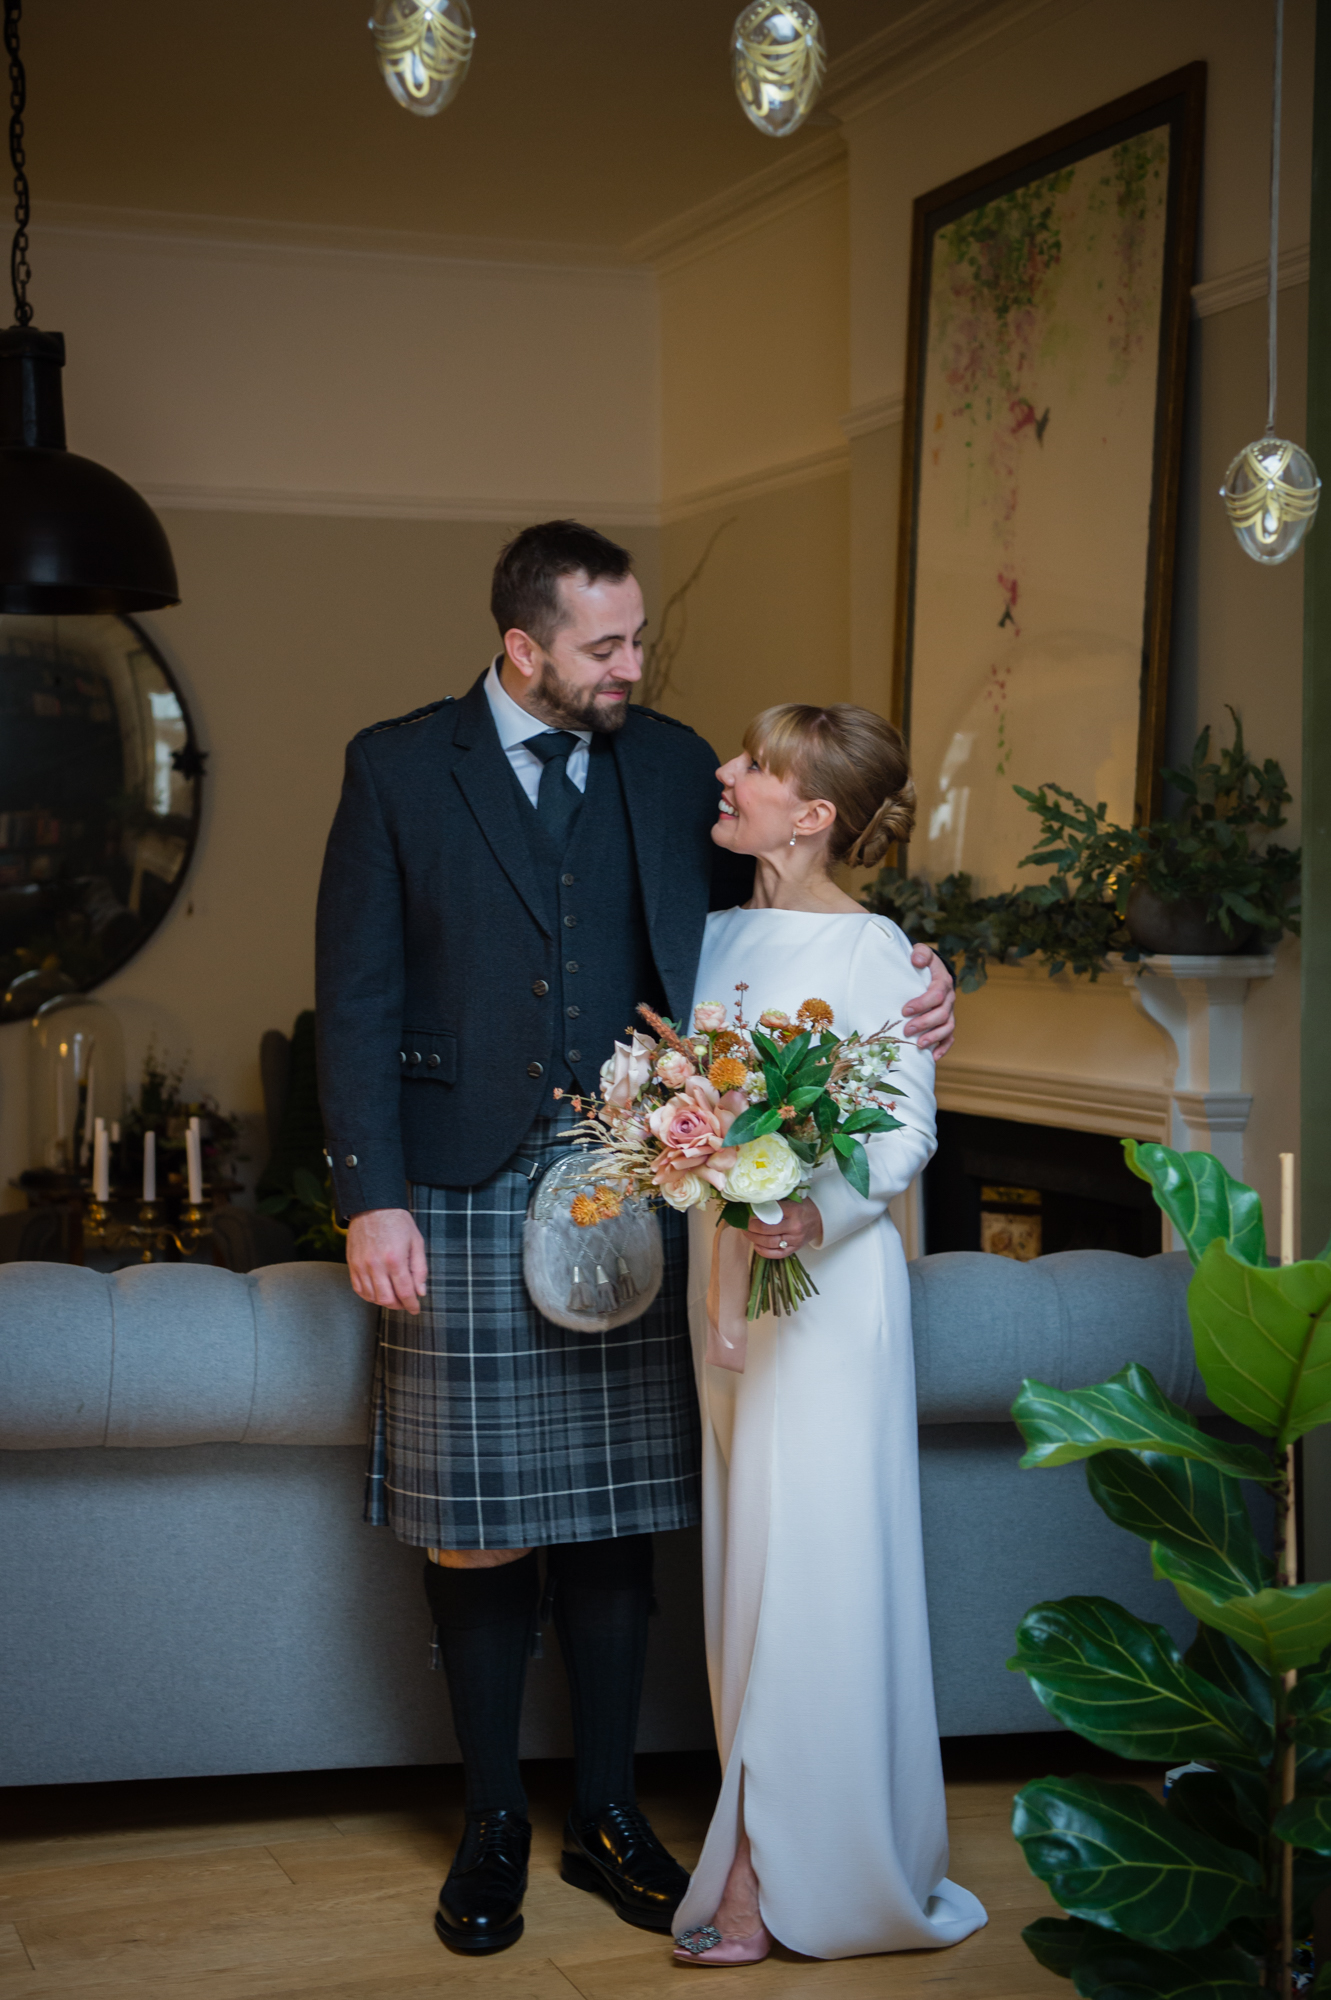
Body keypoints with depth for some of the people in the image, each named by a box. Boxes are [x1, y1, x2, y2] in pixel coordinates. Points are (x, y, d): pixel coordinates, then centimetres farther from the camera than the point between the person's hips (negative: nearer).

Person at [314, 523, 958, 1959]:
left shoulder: (672, 766, 8)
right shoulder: (398, 768, 0)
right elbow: (358, 997, -1)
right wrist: (372, 1198, -8)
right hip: (463, 1199, -2)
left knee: (613, 1521, 9)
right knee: (476, 1530, 4)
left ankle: (606, 1815, 24)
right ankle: (491, 1826, 21)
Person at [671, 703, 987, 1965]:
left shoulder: (870, 949, -10)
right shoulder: (718, 936, 11)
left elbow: (906, 1133, -14)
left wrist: (820, 1212, -29)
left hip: (826, 1280, -7)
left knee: (812, 1562, -3)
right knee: (748, 1560, 10)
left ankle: (768, 1873, 3)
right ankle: (772, 1846, 19)